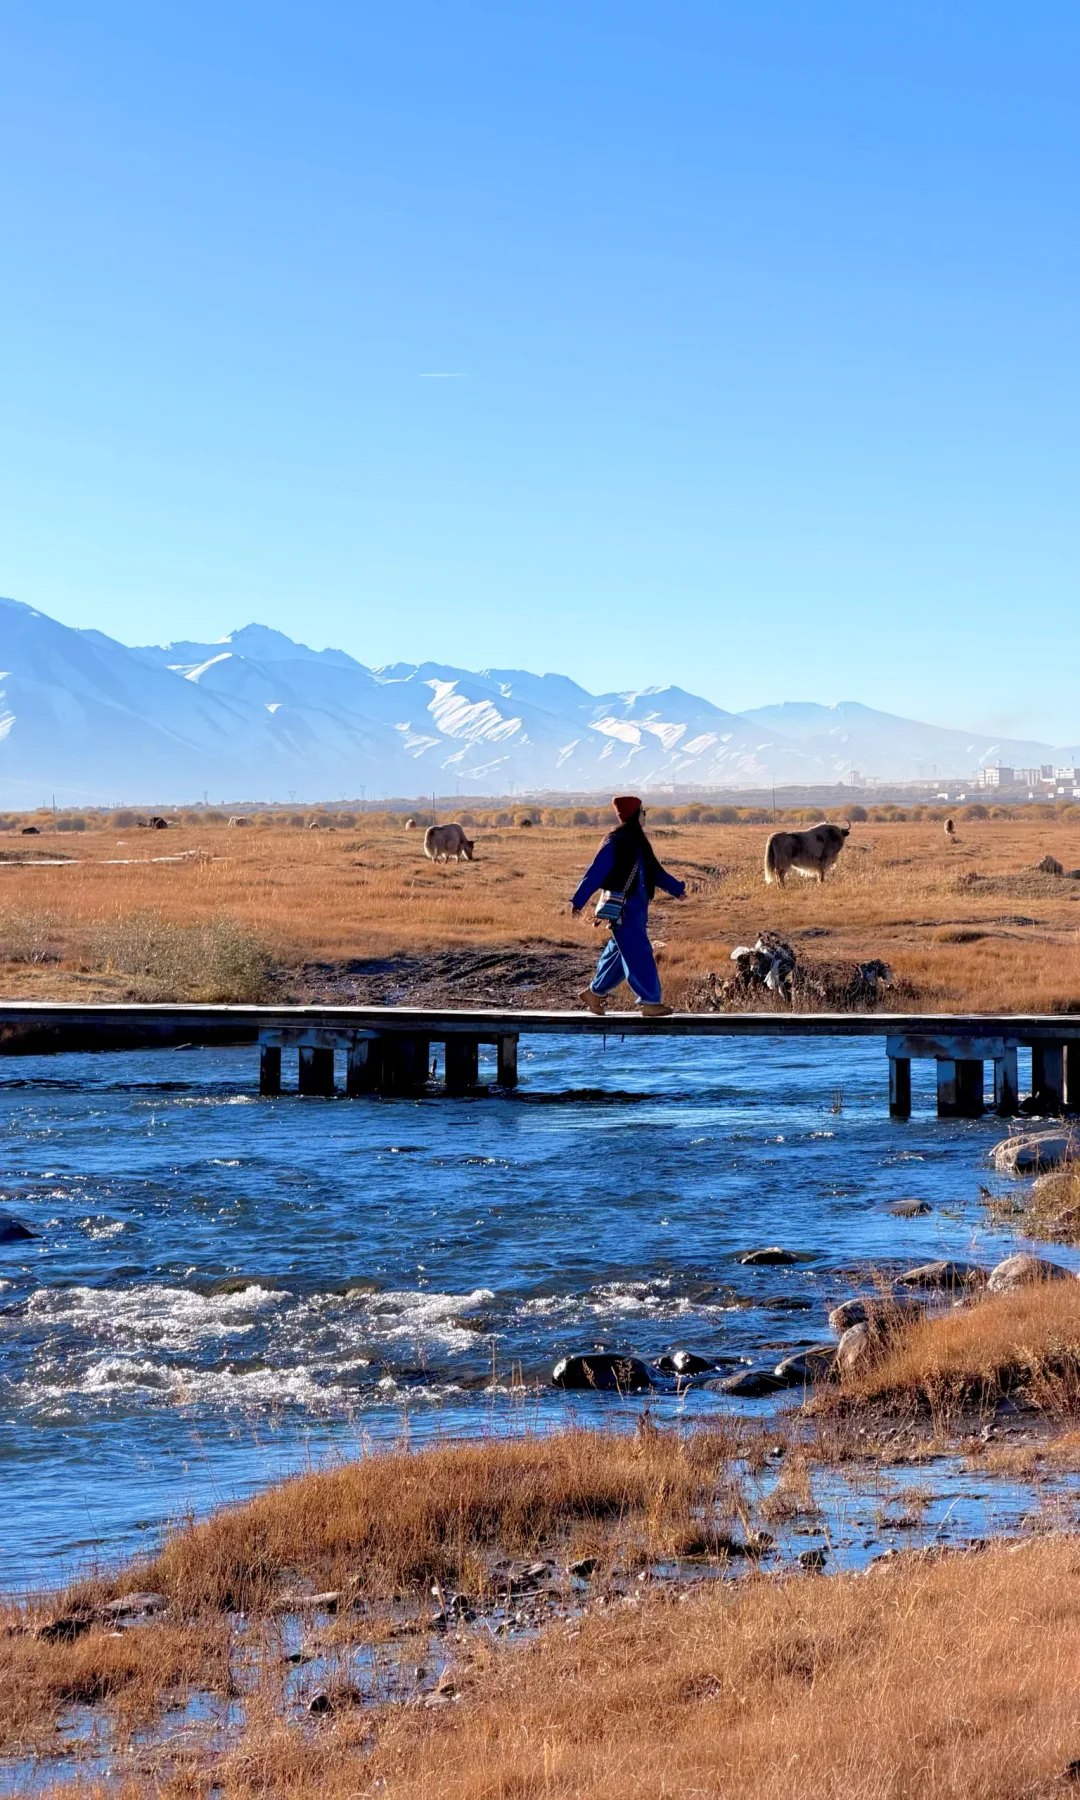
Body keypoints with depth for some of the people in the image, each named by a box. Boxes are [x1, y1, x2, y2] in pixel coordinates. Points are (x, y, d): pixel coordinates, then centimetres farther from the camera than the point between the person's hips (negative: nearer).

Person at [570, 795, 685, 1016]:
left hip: (636, 906, 9)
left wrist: (676, 888, 18)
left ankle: (595, 992, 26)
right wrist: (578, 901, -20)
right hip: (622, 908, -9)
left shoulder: (637, 841, 12)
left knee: (621, 953, 15)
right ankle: (650, 1001, -5)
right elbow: (595, 872, -17)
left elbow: (654, 871, 22)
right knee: (638, 954, -8)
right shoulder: (616, 842, -14)